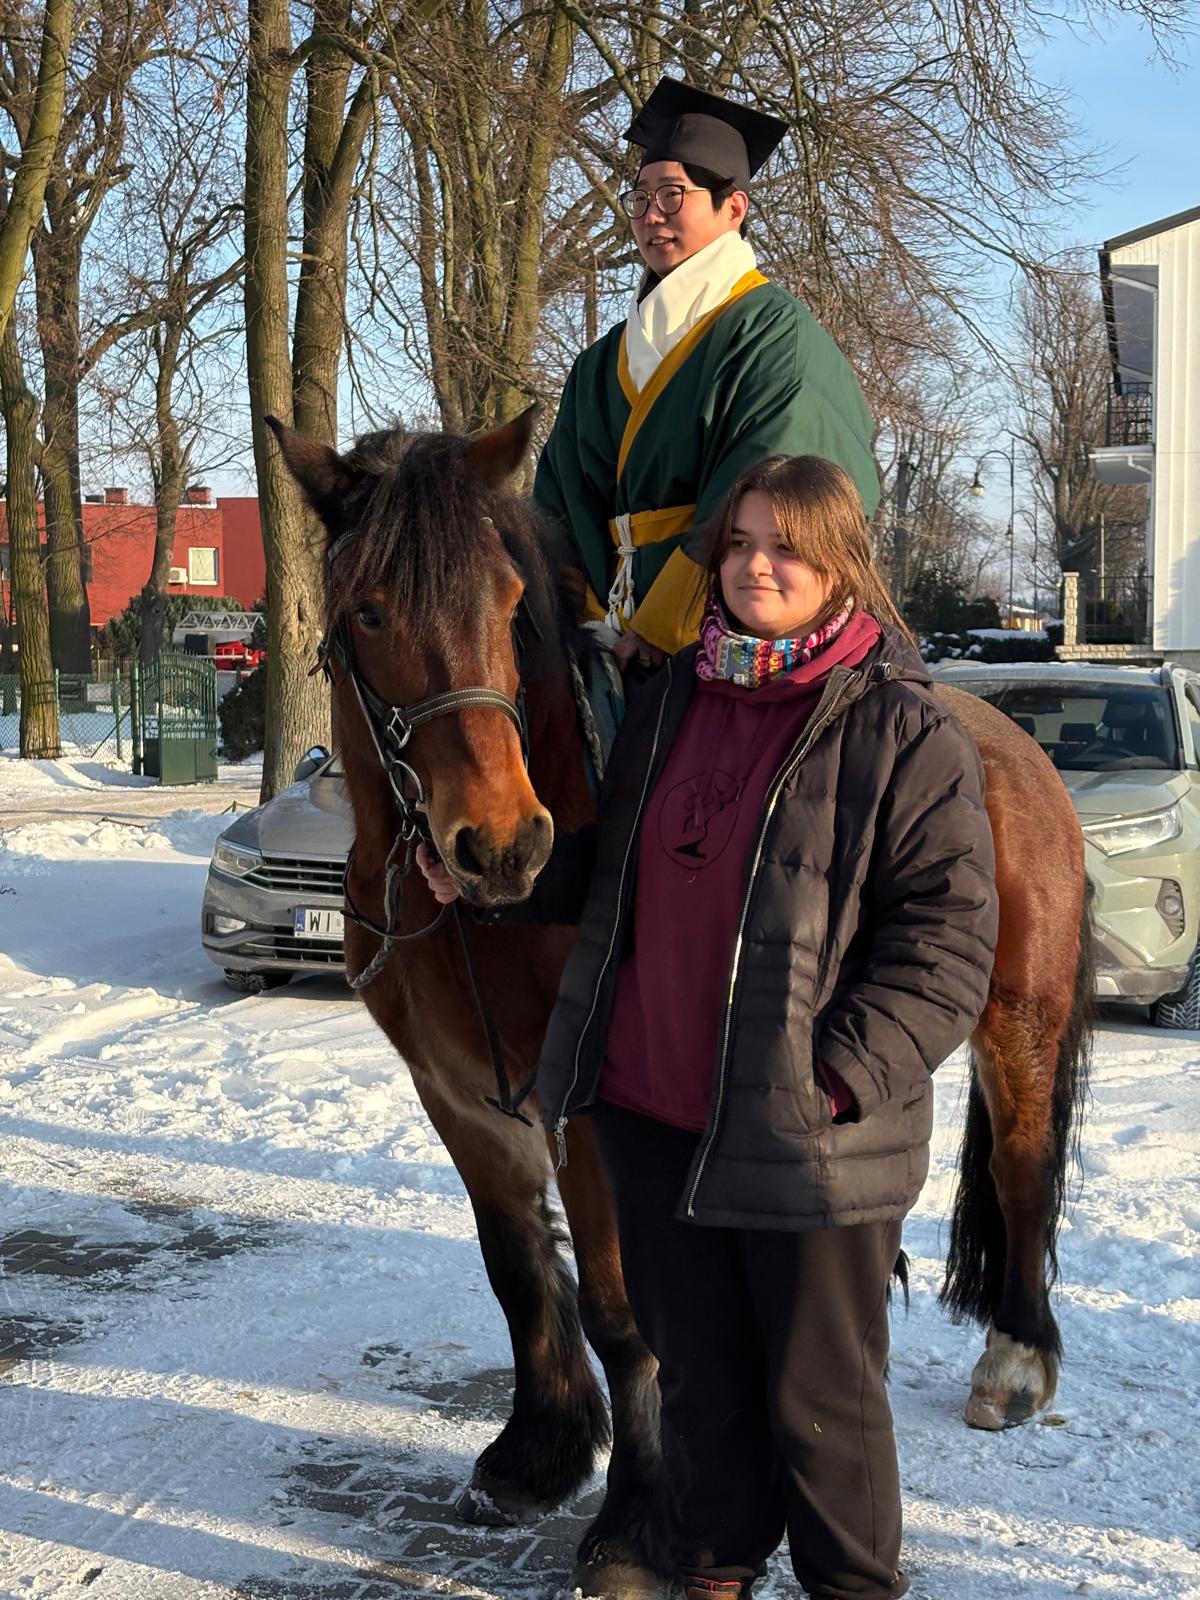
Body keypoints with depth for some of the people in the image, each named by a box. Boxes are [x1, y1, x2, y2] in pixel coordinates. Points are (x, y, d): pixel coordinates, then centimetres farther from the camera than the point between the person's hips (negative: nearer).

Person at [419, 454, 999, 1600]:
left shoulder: (903, 728, -10)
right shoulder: (670, 699, 9)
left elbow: (946, 936, -13)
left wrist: (845, 1074, -20)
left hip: (808, 1141, -5)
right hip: (652, 1113, 6)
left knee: (818, 1395, 10)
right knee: (695, 1372, 20)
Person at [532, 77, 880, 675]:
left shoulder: (776, 332, -3)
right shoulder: (604, 363, 18)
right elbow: (563, 502, 16)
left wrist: (659, 627, -14)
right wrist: (599, 618, 1)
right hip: (617, 640, 5)